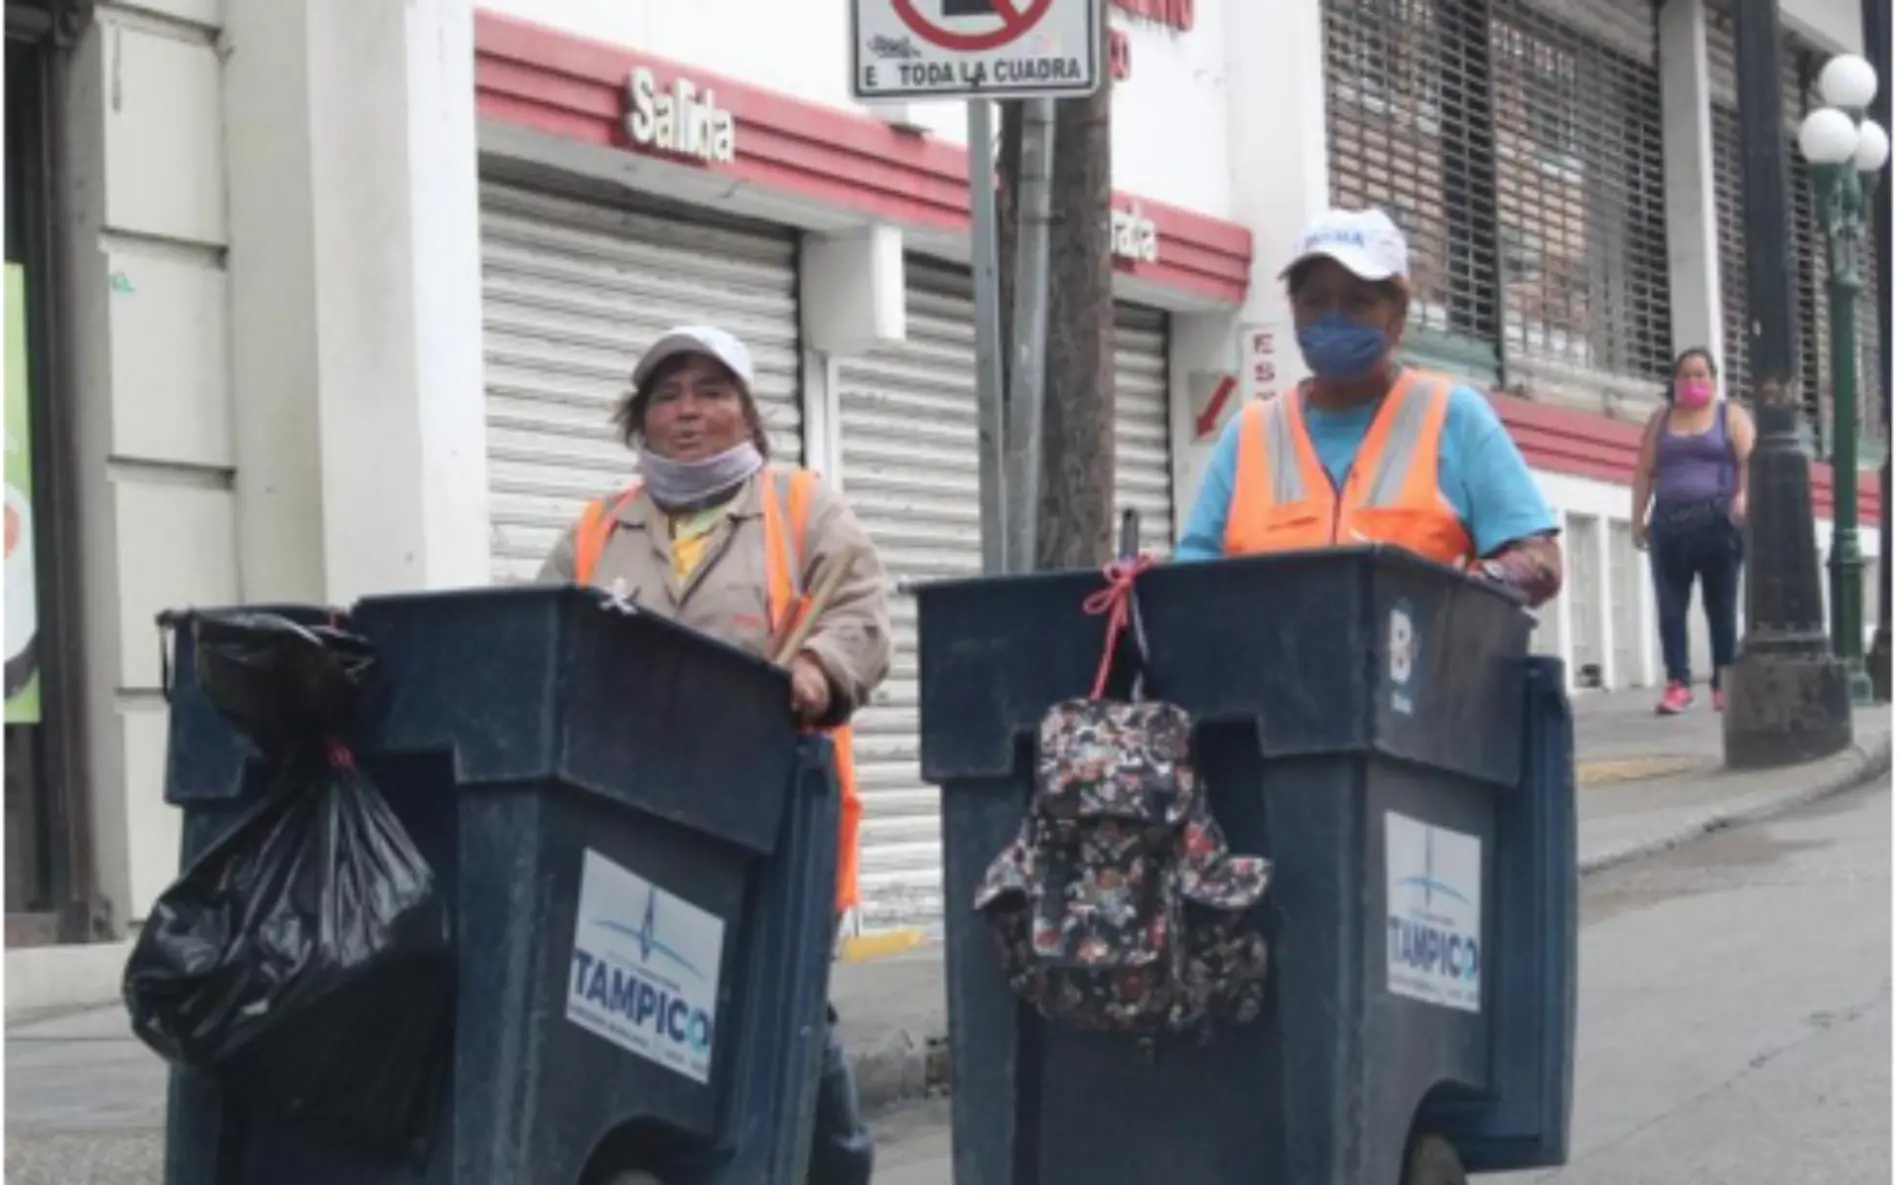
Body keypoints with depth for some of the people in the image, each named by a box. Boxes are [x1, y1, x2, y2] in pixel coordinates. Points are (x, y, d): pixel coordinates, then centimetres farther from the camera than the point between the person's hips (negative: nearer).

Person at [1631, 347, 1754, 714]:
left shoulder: (1731, 416, 9)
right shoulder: (1660, 420, 17)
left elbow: (1749, 461, -4)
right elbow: (1644, 472, 14)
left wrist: (1743, 494, -22)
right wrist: (1637, 518, 5)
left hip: (1718, 522, -2)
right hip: (1669, 522, 3)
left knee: (1721, 606, -1)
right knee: (1670, 605, -7)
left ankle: (1723, 684, 2)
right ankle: (1677, 683, -10)